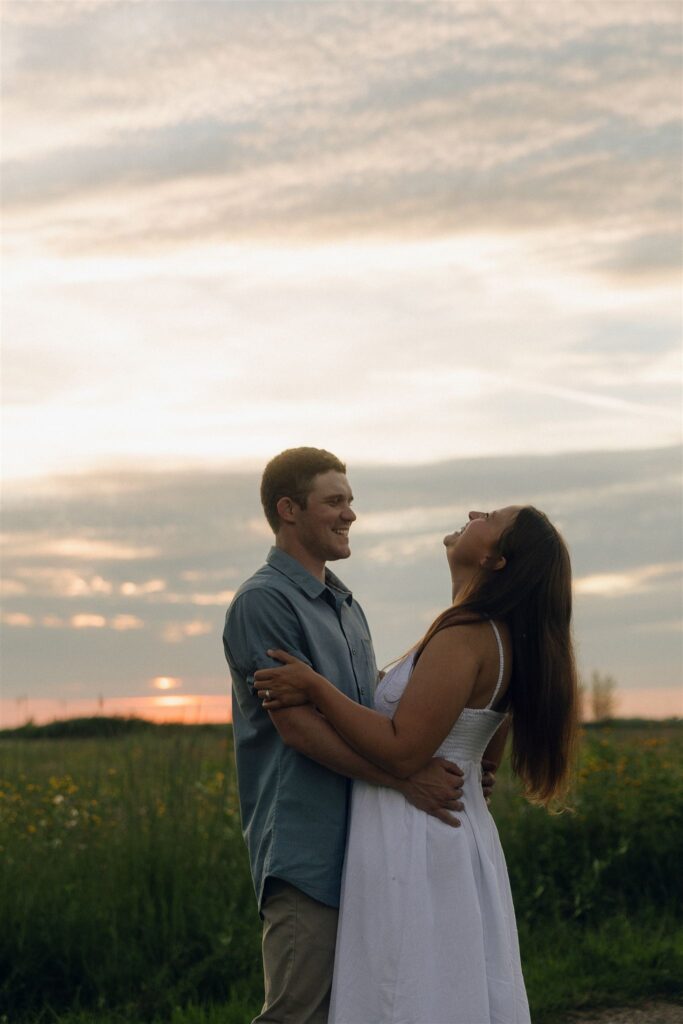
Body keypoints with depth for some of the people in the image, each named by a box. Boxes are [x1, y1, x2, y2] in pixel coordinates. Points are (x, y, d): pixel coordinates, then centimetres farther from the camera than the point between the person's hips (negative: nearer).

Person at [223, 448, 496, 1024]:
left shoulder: (346, 607, 21)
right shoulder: (263, 602, -8)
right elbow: (298, 726, -16)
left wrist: (453, 769, 6)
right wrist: (405, 779, -20)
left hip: (360, 845, 9)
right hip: (306, 852, -9)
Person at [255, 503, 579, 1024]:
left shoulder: (465, 637, -20)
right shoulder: (505, 640, 9)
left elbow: (402, 750, -24)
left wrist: (315, 687, -18)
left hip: (415, 841, -10)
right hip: (462, 831, 10)